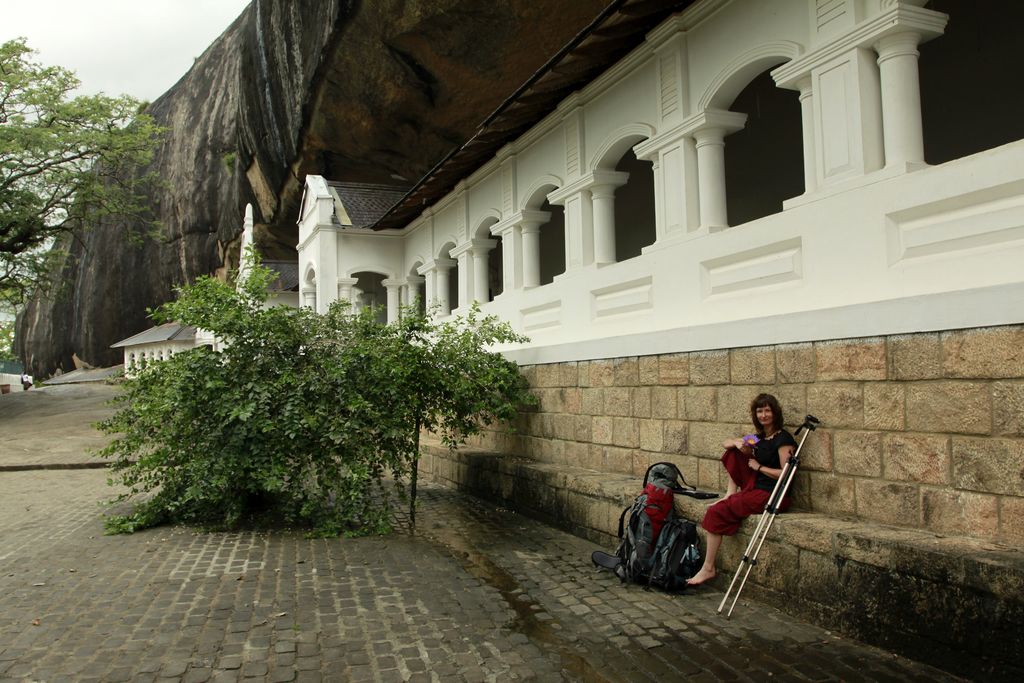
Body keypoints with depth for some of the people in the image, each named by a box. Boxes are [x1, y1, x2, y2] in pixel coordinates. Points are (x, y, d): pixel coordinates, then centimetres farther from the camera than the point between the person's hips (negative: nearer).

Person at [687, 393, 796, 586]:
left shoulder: (783, 439, -11)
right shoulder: (759, 437, 14)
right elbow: (726, 443, 20)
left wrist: (759, 467, -10)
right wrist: (737, 443, -2)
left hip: (772, 495, -9)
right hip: (755, 488, 9)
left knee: (716, 513, -13)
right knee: (733, 453, 7)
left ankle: (708, 569, -4)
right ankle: (731, 495, 3)